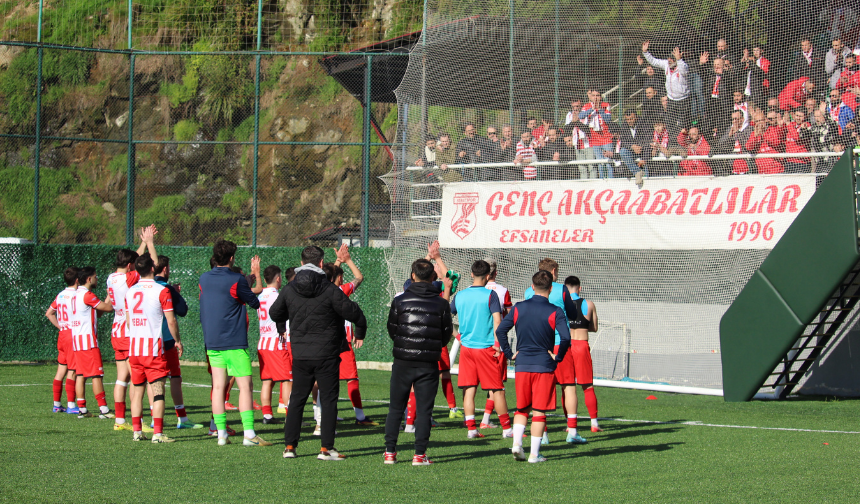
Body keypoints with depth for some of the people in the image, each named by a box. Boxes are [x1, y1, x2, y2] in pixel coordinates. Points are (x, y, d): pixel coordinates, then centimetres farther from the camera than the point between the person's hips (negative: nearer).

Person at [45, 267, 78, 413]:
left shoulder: (60, 295, 11)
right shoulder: (76, 295, -13)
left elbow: (49, 313, 19)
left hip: (62, 334, 8)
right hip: (73, 334, -8)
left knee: (61, 370, 11)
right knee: (72, 371, -7)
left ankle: (57, 404, 15)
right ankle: (71, 405, -8)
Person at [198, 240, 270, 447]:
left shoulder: (204, 279, 6)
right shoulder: (236, 280, -12)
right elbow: (255, 302, -2)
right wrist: (255, 277, 14)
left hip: (211, 342, 6)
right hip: (235, 342, -6)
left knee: (218, 387, 7)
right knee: (245, 386, -3)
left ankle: (221, 434, 6)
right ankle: (249, 434, -10)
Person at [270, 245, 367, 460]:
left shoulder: (289, 290, 2)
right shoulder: (330, 290, -12)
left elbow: (275, 313, 18)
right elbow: (352, 312, -8)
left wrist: (282, 329, 40)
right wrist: (360, 332, 13)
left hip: (299, 354, 4)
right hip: (326, 354, -4)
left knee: (297, 399, 12)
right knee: (328, 399, 3)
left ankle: (289, 446, 9)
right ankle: (326, 448, 0)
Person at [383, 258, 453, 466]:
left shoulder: (400, 301, -2)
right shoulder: (441, 303, -1)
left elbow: (391, 330, 7)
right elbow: (447, 334, 6)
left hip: (402, 362, 0)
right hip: (429, 363, 0)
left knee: (395, 408, 9)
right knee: (424, 409, 3)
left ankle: (390, 452, 7)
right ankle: (419, 454, 0)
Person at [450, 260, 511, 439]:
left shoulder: (460, 295, 6)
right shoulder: (490, 295, -8)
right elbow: (497, 320, -16)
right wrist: (497, 344, -12)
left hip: (466, 347, 4)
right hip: (486, 348, -4)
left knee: (469, 389, 5)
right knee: (497, 389, 4)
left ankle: (471, 429, 1)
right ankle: (506, 428, 8)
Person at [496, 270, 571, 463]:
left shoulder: (519, 308, 3)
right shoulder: (554, 312, -7)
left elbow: (500, 330, -1)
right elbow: (565, 337, -19)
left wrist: (510, 353, 6)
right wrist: (558, 357, -5)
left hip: (522, 365, 3)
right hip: (544, 366, -3)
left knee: (522, 408, 16)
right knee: (539, 411, 3)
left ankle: (516, 443, -2)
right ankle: (534, 454, 4)